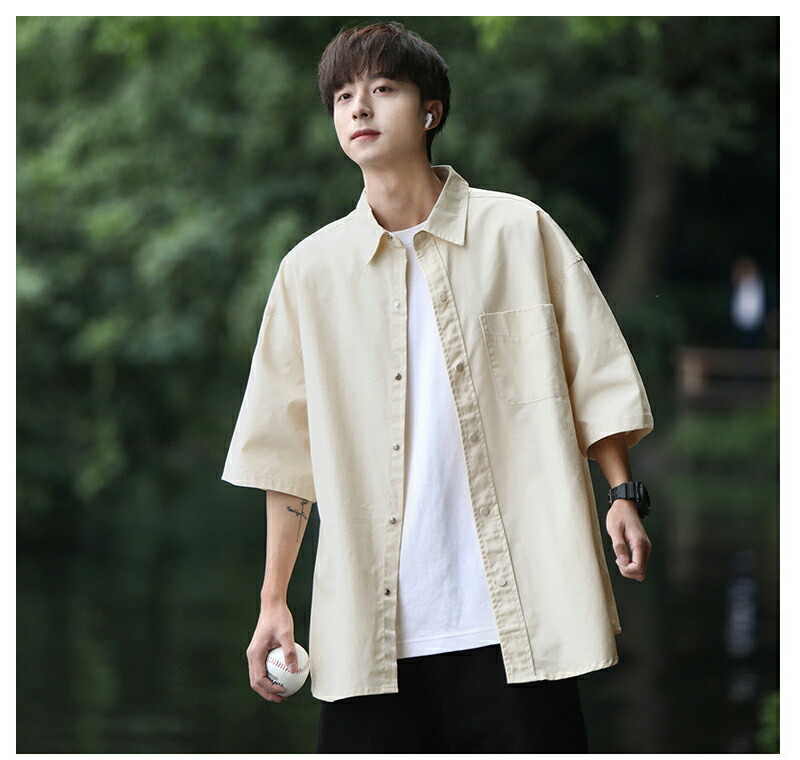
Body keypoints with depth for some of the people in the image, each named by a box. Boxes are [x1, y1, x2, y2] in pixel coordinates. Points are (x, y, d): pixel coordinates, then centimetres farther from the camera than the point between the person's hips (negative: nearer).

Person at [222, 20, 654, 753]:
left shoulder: (518, 232, 3)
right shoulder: (311, 268, 8)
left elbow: (593, 379, 7)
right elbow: (290, 451, 11)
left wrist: (622, 494, -5)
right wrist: (273, 598, 7)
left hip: (515, 614, -1)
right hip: (369, 625, 2)